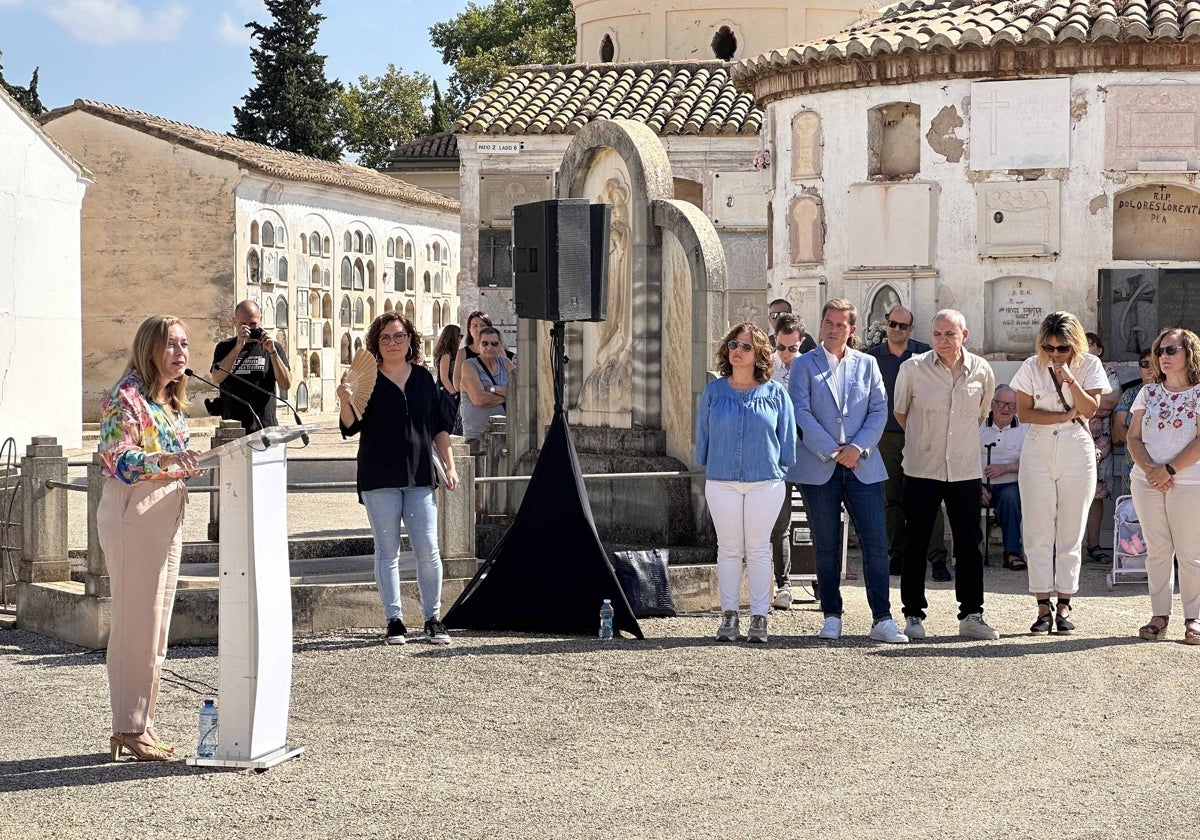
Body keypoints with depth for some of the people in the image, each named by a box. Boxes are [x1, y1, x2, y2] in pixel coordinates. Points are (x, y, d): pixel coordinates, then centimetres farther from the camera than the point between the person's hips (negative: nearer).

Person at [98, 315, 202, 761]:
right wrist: (165, 460, -35)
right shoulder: (126, 397, -11)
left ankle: (143, 723, 16)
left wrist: (189, 464, 9)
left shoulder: (170, 400, 16)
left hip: (167, 519, 9)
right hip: (132, 517, -9)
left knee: (156, 625, 10)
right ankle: (128, 729, -1)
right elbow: (118, 459, -21)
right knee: (136, 623, -7)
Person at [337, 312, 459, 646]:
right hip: (379, 477, -2)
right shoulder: (368, 380, 2)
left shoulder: (423, 378, 10)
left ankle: (433, 619, 8)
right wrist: (345, 402, -22)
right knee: (387, 551, 2)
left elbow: (439, 427, 16)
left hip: (419, 475, 2)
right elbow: (350, 428, -3)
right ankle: (394, 620, 8)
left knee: (428, 550, -3)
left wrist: (449, 465, 11)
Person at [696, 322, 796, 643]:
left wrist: (782, 467, 6)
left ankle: (759, 617, 8)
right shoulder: (714, 392, 5)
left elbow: (786, 436, 7)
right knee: (728, 548, 5)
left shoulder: (775, 393, 2)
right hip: (722, 481, 1)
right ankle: (729, 615, 11)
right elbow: (702, 435, 12)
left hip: (765, 481, -1)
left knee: (758, 549, 3)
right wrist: (706, 467, 10)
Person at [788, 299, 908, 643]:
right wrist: (833, 452, -12)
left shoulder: (866, 364, 11)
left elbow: (880, 410, 5)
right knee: (826, 546, 4)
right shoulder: (803, 365, 4)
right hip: (818, 468, -1)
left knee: (876, 543, -5)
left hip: (862, 466, 1)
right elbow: (802, 413, -5)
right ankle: (832, 617, 12)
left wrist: (858, 447, -9)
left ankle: (882, 619, -2)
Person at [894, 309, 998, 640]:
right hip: (922, 470, -2)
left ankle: (971, 615, 12)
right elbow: (899, 411, 9)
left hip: (965, 470, 2)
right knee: (916, 544, 2)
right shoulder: (913, 368, -6)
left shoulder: (981, 371, 1)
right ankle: (914, 614, 11)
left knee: (970, 544, 4)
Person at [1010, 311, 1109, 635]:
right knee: (1038, 533, -3)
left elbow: (1090, 409, -9)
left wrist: (1070, 380, -21)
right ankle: (1043, 606, -1)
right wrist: (1066, 415, -9)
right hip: (1038, 454, 0)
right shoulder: (1031, 367, 1)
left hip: (1077, 455, 0)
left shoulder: (1089, 365, 1)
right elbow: (1024, 411, -4)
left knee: (1071, 534, 1)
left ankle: (1064, 605, 6)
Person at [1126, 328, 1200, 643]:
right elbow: (1134, 437, 7)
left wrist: (1169, 469, -15)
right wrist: (1149, 469, -10)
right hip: (1147, 482, 4)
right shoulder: (1148, 392, 12)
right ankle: (1159, 615, 9)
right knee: (1156, 550, 5)